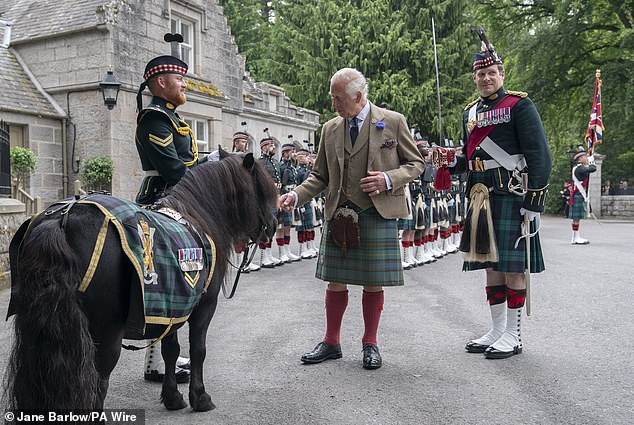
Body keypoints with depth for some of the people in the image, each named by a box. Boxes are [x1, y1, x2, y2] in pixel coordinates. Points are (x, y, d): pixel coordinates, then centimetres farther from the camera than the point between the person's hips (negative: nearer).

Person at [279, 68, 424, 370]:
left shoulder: (393, 122, 0)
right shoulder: (330, 129, 10)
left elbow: (415, 163, 5)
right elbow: (320, 175, 13)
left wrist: (389, 180, -13)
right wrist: (296, 195, -4)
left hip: (378, 214, -3)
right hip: (339, 214, 3)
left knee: (373, 282, 5)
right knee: (335, 281, 7)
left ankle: (370, 344, 22)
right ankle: (331, 343, 23)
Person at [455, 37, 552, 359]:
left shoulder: (519, 105, -3)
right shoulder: (470, 112, 17)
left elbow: (539, 155, -8)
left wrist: (534, 200, -15)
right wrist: (452, 161, 2)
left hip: (511, 195, -6)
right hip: (481, 199, 7)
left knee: (512, 266, -2)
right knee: (490, 264, 11)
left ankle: (513, 336, 9)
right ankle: (496, 330, 22)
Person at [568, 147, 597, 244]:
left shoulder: (580, 168, 16)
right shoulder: (579, 168, -15)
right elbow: (593, 168, -21)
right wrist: (589, 163, -2)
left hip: (580, 195, 10)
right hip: (578, 196, -10)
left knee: (577, 217, 11)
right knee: (577, 217, -7)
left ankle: (575, 237, 15)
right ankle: (575, 238, -5)